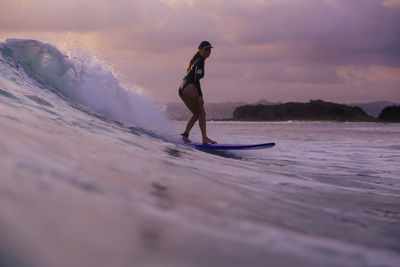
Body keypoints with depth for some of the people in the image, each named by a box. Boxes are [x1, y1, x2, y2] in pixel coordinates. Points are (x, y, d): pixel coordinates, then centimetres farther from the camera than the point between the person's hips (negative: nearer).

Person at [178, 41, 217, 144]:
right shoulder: (200, 61, -4)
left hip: (181, 89, 10)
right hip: (189, 87, -10)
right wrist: (200, 96, -21)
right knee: (202, 112, -10)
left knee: (197, 114, 15)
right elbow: (196, 79, -15)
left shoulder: (195, 61, 26)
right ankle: (205, 138, -19)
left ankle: (185, 135, 4)